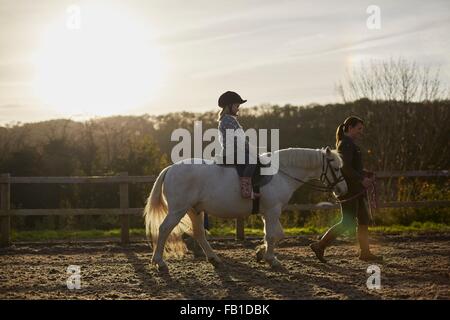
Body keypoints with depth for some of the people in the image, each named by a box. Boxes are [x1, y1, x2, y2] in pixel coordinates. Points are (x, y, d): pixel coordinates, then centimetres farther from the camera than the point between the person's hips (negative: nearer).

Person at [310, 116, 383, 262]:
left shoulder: (350, 144, 20)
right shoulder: (346, 144, -13)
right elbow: (345, 167, -24)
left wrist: (367, 175, 14)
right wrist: (362, 179, -24)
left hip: (357, 190, 10)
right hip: (349, 189, -10)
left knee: (364, 220, 10)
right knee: (348, 222, -9)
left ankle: (365, 253, 15)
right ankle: (320, 245, -4)